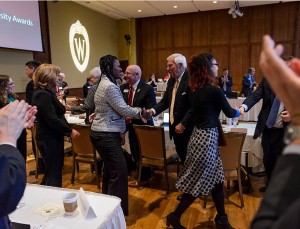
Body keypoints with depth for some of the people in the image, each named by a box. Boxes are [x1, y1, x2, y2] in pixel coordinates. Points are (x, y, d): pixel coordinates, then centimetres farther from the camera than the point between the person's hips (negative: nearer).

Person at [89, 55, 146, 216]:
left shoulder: (105, 83, 15)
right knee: (119, 171, -8)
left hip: (104, 133, 11)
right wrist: (141, 111, -2)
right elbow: (124, 110, -19)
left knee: (110, 169, 20)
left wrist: (119, 132, 16)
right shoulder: (110, 87, -19)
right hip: (106, 135, -11)